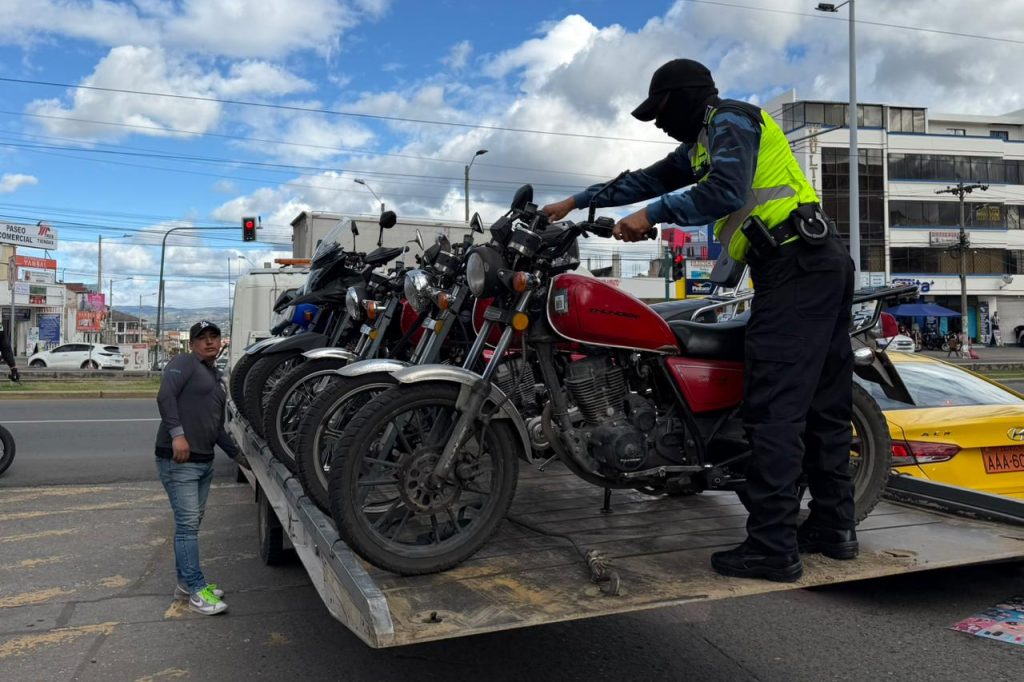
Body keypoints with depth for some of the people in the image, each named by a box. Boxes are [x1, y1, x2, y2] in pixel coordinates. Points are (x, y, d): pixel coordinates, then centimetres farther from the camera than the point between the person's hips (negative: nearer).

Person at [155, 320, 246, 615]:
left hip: (204, 461, 9)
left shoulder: (216, 378, 22)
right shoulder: (184, 363, -3)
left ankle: (185, 583, 24)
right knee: (188, 524, -8)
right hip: (178, 459, -9)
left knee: (192, 523, 14)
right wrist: (177, 433, -29)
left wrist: (238, 455, 25)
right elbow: (165, 396, -19)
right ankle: (197, 591, -5)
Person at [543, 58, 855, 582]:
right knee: (822, 405, 11)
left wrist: (652, 215, -17)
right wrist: (574, 202, 30)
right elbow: (648, 179, 29)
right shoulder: (703, 142, 27)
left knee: (775, 409, -13)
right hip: (824, 263, 11)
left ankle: (772, 546, -10)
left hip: (794, 266, -11)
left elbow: (726, 191, -21)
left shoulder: (729, 119, -2)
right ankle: (834, 526, 20)